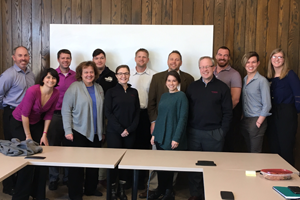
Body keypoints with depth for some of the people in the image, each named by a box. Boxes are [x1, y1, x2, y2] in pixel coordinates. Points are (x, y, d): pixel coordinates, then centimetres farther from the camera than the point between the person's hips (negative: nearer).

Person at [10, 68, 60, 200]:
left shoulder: (56, 94, -11)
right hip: (19, 123, -5)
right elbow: (25, 114, -22)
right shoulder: (33, 91, -28)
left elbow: (48, 114, 1)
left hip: (36, 123, 5)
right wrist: (28, 136, -16)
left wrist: (44, 134, 0)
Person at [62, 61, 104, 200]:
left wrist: (102, 130, 12)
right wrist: (68, 130, -16)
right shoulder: (74, 87, -8)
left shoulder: (99, 88, 10)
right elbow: (66, 109, -11)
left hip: (95, 133, 5)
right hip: (78, 132, -5)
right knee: (77, 163, 2)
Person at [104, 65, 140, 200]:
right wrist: (120, 130, -12)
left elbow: (137, 113, 7)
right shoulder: (111, 92, 1)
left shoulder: (134, 92, 10)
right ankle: (112, 189, 11)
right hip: (114, 132, -3)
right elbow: (108, 113, -5)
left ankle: (122, 189, 17)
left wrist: (129, 129, -6)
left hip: (130, 133, 3)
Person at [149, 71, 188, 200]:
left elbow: (182, 118, -12)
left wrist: (176, 138, -16)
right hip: (160, 136, 6)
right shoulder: (164, 96, 11)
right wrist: (154, 134, 11)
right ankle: (160, 190, 26)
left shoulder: (181, 96, -8)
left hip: (172, 137, -6)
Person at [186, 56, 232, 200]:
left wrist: (222, 131, -7)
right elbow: (187, 110, 8)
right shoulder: (192, 87, 9)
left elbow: (227, 112, 0)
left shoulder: (222, 87, 1)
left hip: (214, 134, -2)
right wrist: (187, 129, 0)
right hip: (194, 133, 2)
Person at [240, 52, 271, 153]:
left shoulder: (262, 81, -9)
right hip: (244, 120, 6)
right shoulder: (244, 80, 10)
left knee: (255, 152, -2)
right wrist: (241, 118, 6)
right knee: (249, 150, 14)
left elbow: (267, 105, -11)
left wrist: (259, 122, -12)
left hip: (256, 121, -6)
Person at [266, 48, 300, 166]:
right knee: (274, 148, 11)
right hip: (273, 115, 6)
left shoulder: (290, 75, -7)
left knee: (286, 149, -1)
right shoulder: (270, 77, 11)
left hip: (287, 116, -6)